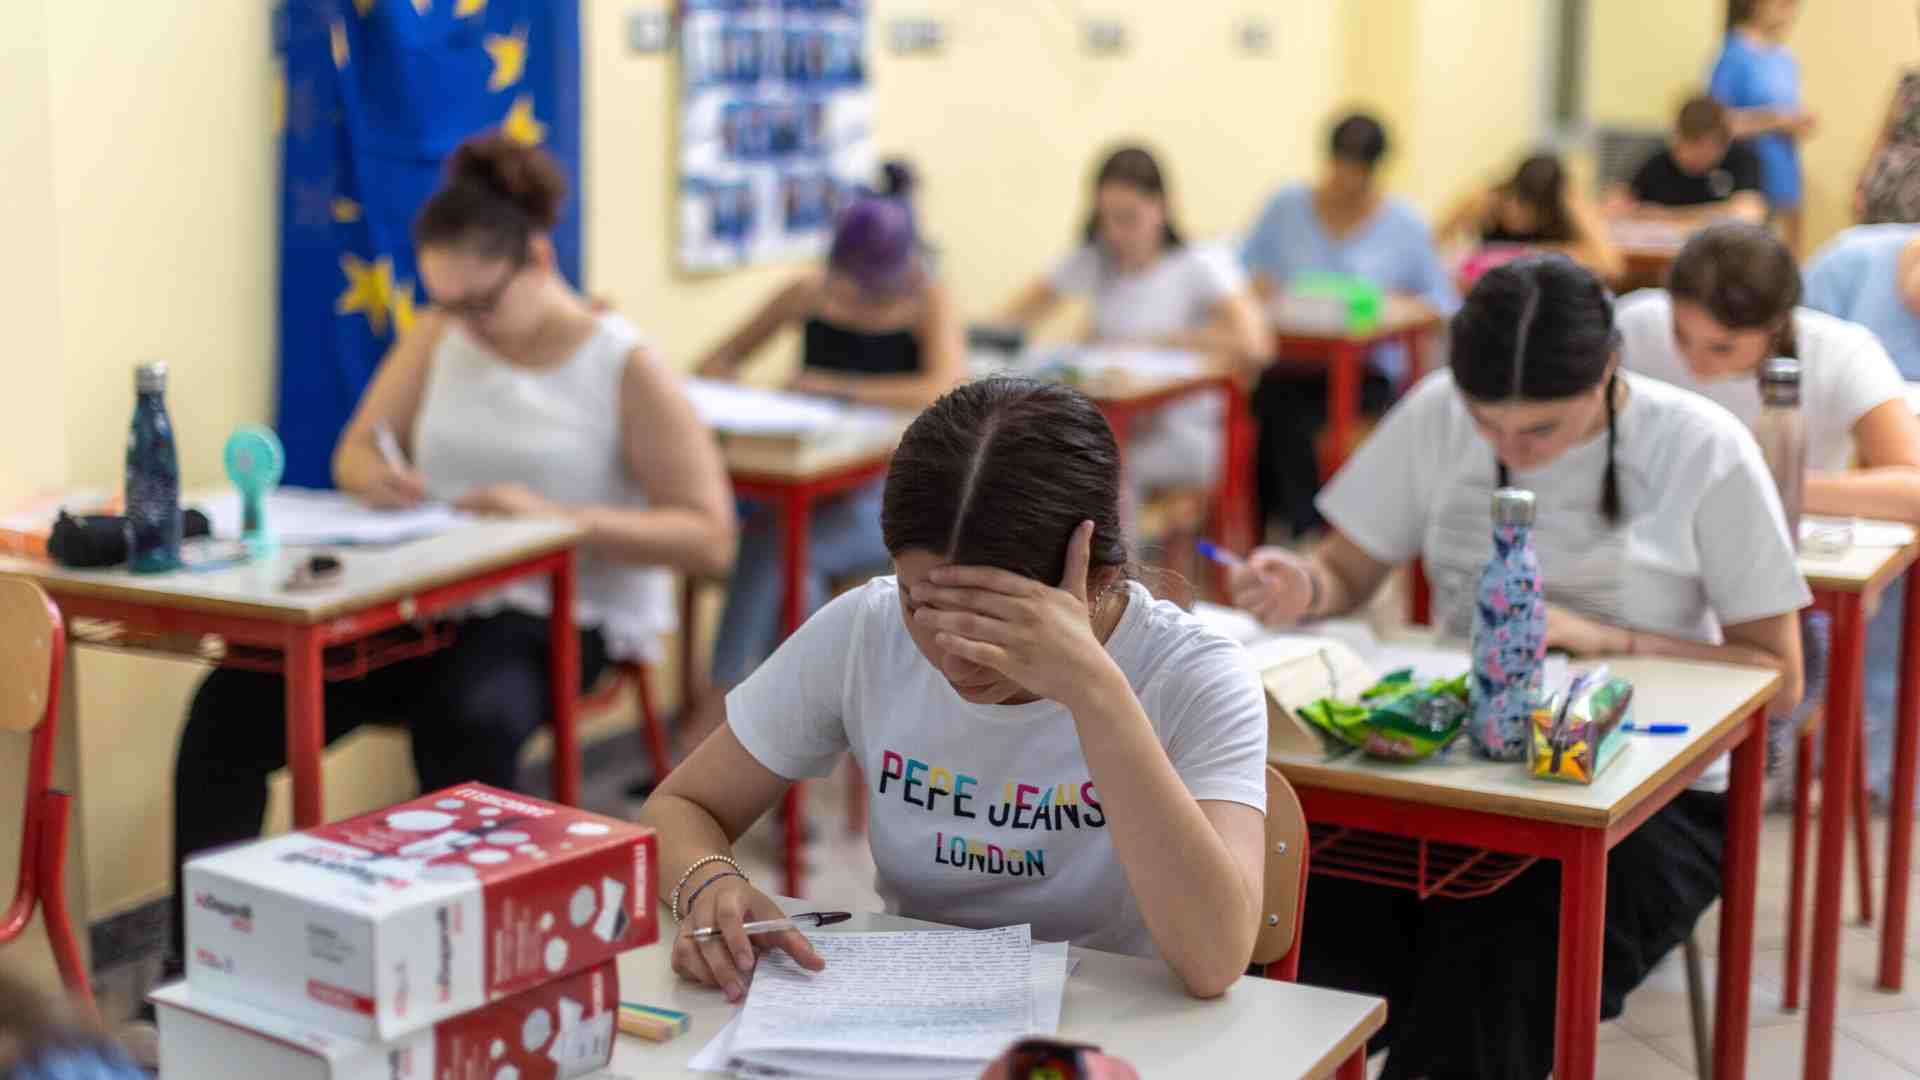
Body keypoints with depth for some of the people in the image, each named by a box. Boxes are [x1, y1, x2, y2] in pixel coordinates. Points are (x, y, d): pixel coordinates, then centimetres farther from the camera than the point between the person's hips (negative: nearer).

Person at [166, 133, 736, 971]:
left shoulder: (627, 370, -9)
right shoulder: (437, 337, 7)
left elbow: (709, 538, -12)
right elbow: (355, 449, 15)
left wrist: (555, 517, -25)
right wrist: (375, 478, -12)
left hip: (566, 621, -5)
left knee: (470, 720, -40)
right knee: (234, 703, -18)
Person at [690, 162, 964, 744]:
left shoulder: (929, 302, -5)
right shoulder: (808, 293, 4)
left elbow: (945, 390, -24)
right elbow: (715, 364, 12)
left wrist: (840, 387, -21)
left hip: (891, 498, -3)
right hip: (809, 487, 3)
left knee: (774, 544, -31)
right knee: (789, 564, -32)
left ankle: (714, 715, -25)